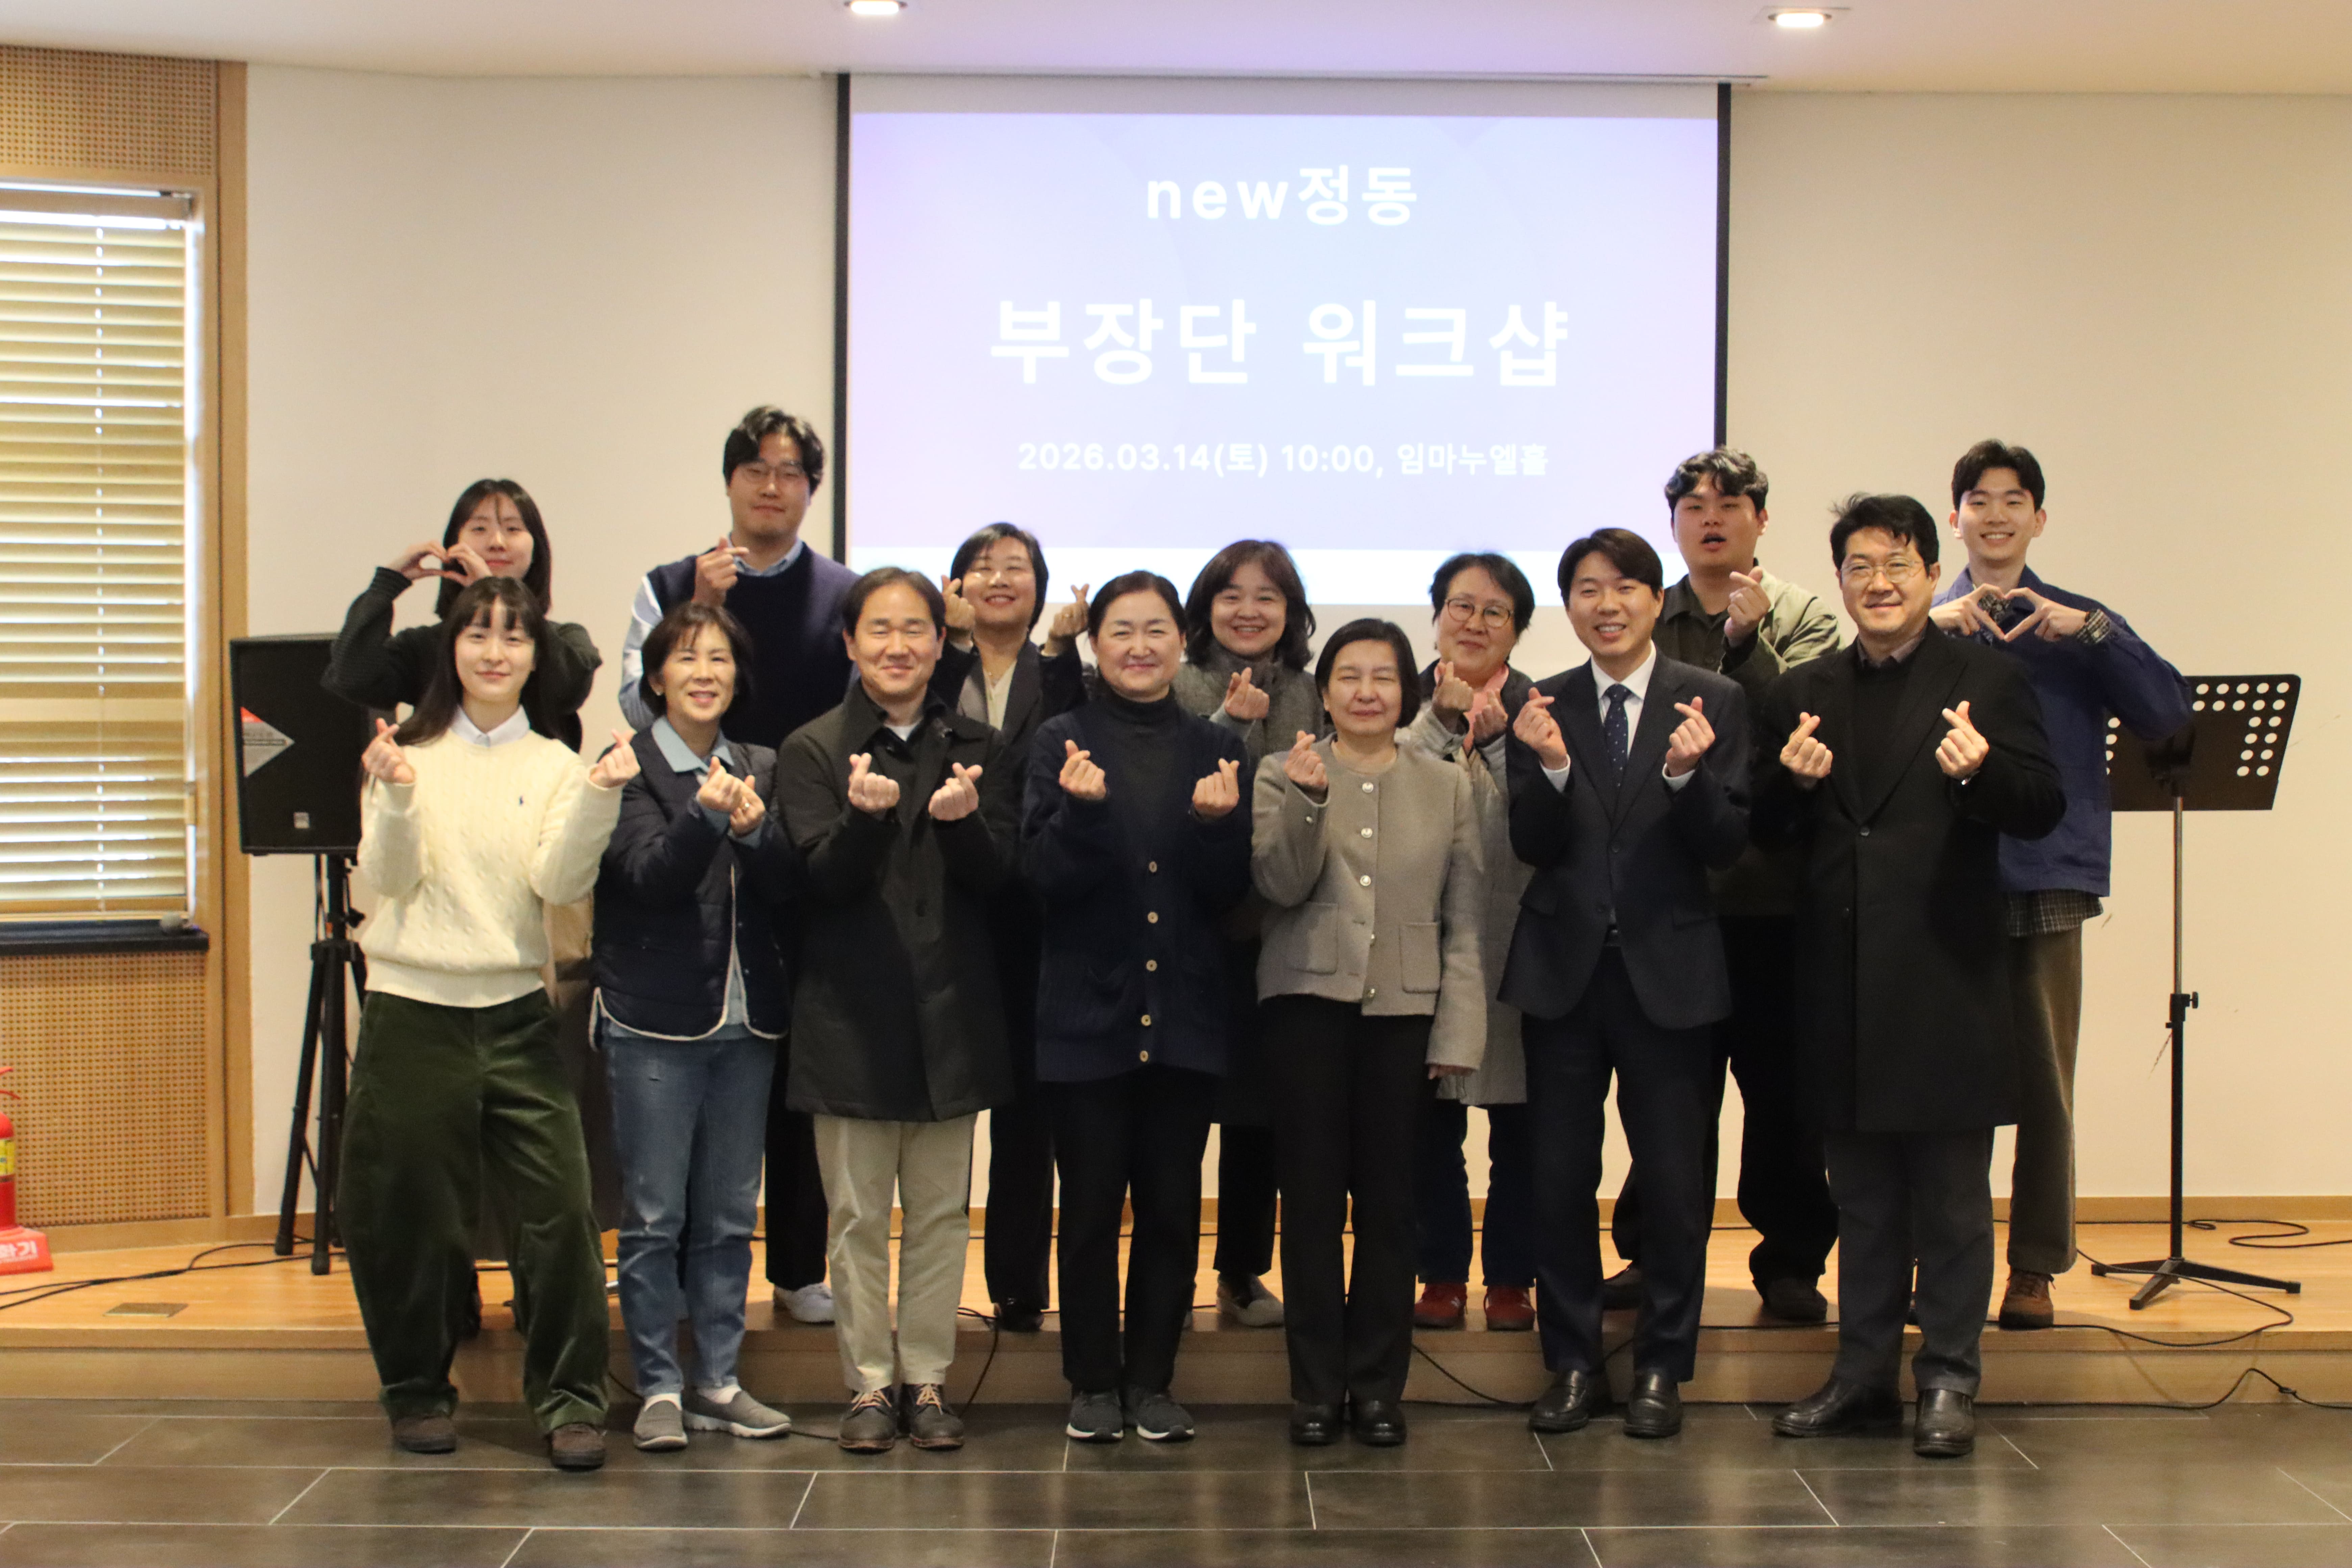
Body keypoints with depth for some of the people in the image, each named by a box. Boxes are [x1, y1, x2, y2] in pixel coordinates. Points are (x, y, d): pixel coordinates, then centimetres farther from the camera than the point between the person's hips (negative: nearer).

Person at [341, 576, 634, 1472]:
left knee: (561, 1210, -6)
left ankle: (569, 1399, 4)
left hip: (516, 1013, 1)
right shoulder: (409, 753, 3)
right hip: (413, 1011, -1)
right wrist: (395, 798, -23)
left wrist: (597, 800, -20)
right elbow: (387, 878, -6)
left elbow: (559, 884, -6)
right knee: (412, 1214, 5)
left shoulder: (554, 766, 7)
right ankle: (417, 1390, 22)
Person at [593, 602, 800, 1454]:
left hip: (747, 1019, 4)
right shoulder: (630, 769, -3)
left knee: (731, 1215, 10)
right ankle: (659, 1388, 8)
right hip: (656, 1021, -4)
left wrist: (756, 829, -17)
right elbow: (648, 876, -15)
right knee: (654, 1215, 0)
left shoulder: (761, 770, 10)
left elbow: (789, 892, 2)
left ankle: (718, 1381, 18)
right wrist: (705, 816, -31)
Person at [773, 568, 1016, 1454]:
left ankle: (927, 1379, 18)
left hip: (951, 1014, 2)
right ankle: (870, 1384, 14)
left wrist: (962, 821, -22)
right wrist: (865, 814, -30)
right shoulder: (813, 751, 1)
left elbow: (1000, 883, -1)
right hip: (851, 1014, -2)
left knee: (941, 1213, 7)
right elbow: (823, 879, -10)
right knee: (857, 1216, 4)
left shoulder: (977, 751, 7)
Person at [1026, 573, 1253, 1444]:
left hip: (1185, 1013, 2)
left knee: (1172, 1205, 5)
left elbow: (1232, 890, 2)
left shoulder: (1216, 750, 7)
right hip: (1088, 1011, -2)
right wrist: (1081, 809, -25)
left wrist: (1217, 824, -17)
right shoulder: (1062, 745, 1)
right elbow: (1044, 875, -7)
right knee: (1091, 1204, 4)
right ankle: (1093, 1382, 15)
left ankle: (1152, 1380, 16)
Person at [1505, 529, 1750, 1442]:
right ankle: (1573, 1363, 19)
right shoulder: (1546, 708, 5)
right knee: (1560, 1176, 7)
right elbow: (1532, 846, -3)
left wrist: (1687, 775, -23)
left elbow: (1727, 846, -6)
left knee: (1674, 1179, 4)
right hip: (1564, 966, 2)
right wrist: (1551, 766, -20)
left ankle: (1663, 1368, 17)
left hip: (1668, 970, -2)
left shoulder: (1713, 703, -1)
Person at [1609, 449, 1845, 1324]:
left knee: (1781, 1087, 4)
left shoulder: (1804, 620, 3)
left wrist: (1748, 640, -18)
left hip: (1772, 890, -2)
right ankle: (1656, 1256, 19)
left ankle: (1791, 1260, 15)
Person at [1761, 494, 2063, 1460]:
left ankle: (1948, 1381, 11)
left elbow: (2043, 809, -8)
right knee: (1861, 1195, 13)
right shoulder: (1802, 694, 11)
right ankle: (1864, 1374, 22)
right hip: (1842, 982, 4)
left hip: (1945, 979, -4)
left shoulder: (1987, 680, 0)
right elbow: (1769, 835, 8)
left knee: (1952, 1196, 3)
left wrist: (1980, 771, -27)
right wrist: (1792, 781, -12)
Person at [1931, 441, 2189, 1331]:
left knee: (2043, 1086, 2)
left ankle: (2036, 1268, 11)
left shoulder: (2080, 628, 11)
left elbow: (2167, 715, -4)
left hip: (2046, 883, 0)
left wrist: (2092, 632, -14)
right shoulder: (1924, 626, 10)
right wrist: (1929, 630, -16)